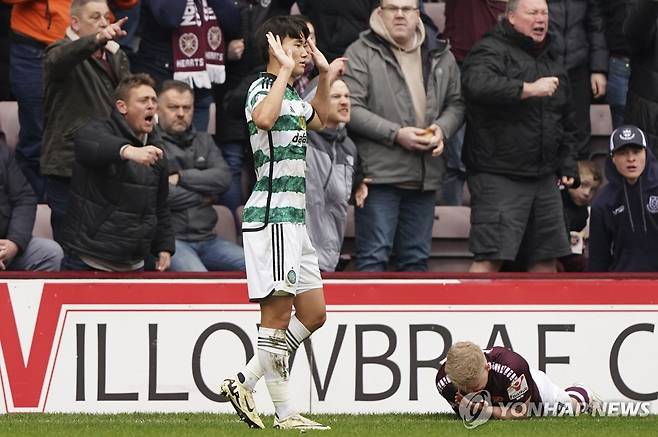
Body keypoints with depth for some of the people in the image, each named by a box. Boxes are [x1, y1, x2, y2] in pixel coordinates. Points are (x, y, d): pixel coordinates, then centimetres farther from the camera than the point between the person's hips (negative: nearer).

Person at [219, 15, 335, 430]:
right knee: (278, 311, -7)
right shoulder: (263, 88, -10)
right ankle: (286, 415, -5)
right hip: (271, 215, -10)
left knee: (313, 313, 11)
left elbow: (320, 120, 40)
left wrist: (324, 73, 29)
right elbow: (264, 119, -34)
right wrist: (285, 70, -26)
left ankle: (245, 383, 15)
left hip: (294, 218, 10)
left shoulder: (293, 95, 19)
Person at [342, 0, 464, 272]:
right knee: (374, 257, -6)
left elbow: (456, 103, 19)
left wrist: (442, 128, -3)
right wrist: (396, 134, -15)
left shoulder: (440, 56, 13)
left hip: (425, 176, 5)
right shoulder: (362, 53, -2)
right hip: (379, 173, -5)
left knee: (416, 259, 10)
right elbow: (351, 109, -8)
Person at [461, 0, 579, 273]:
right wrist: (529, 89, -29)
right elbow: (478, 85, -29)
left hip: (543, 177, 8)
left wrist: (567, 165, 19)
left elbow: (566, 124, 29)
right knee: (491, 258, -14)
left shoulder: (551, 63, 20)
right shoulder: (491, 51, -6)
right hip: (498, 176, -8)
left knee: (546, 257, 10)